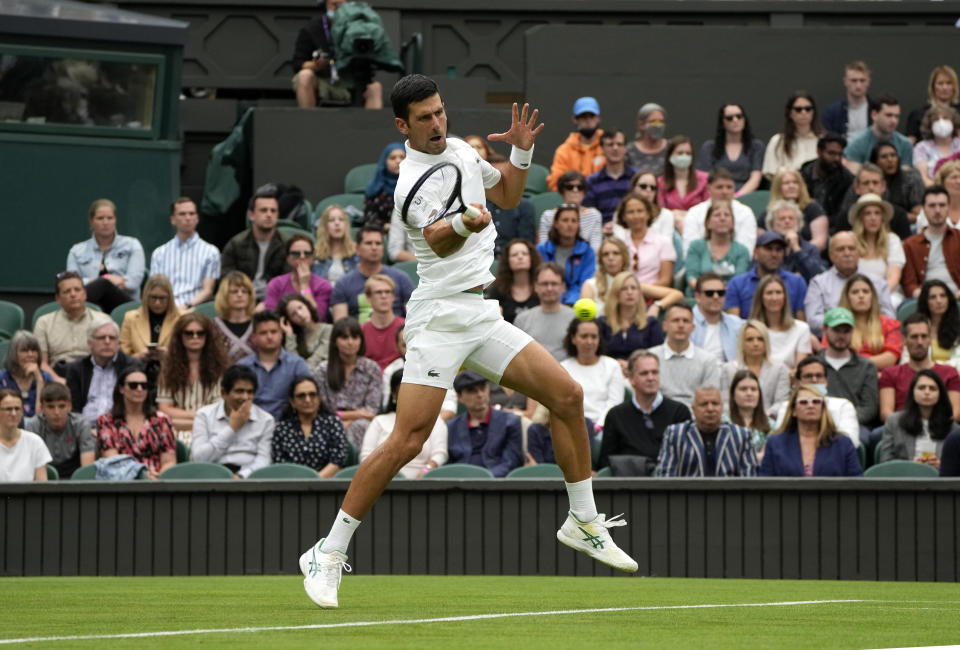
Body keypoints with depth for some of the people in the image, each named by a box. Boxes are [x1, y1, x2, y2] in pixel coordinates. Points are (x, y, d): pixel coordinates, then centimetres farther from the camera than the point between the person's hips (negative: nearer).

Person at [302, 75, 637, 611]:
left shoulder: (461, 150, 11)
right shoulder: (413, 181, -14)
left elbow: (507, 196, 27)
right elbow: (438, 242, -31)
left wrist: (522, 149, 9)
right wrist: (463, 225, -53)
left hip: (483, 315, 8)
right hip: (440, 319, -8)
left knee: (567, 394, 0)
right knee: (407, 442, -16)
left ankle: (584, 524, 15)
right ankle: (328, 555, -8)